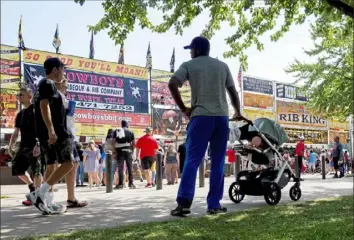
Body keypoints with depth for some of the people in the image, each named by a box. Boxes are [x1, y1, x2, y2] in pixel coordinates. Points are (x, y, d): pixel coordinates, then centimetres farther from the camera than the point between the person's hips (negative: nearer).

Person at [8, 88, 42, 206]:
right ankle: (31, 185, 24)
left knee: (36, 171, -6)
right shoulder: (20, 114, 18)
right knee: (16, 168, 4)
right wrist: (10, 147, 10)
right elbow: (16, 132, 20)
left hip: (35, 145, -7)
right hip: (23, 146, 7)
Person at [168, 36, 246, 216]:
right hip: (222, 117, 3)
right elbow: (233, 91, 18)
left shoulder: (189, 65, 7)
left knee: (192, 160, -5)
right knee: (218, 162, 6)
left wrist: (183, 108, -1)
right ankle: (214, 204, 5)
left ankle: (184, 203, -15)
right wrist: (238, 113, 30)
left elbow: (172, 84, -8)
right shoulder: (222, 66, 17)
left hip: (201, 116, -3)